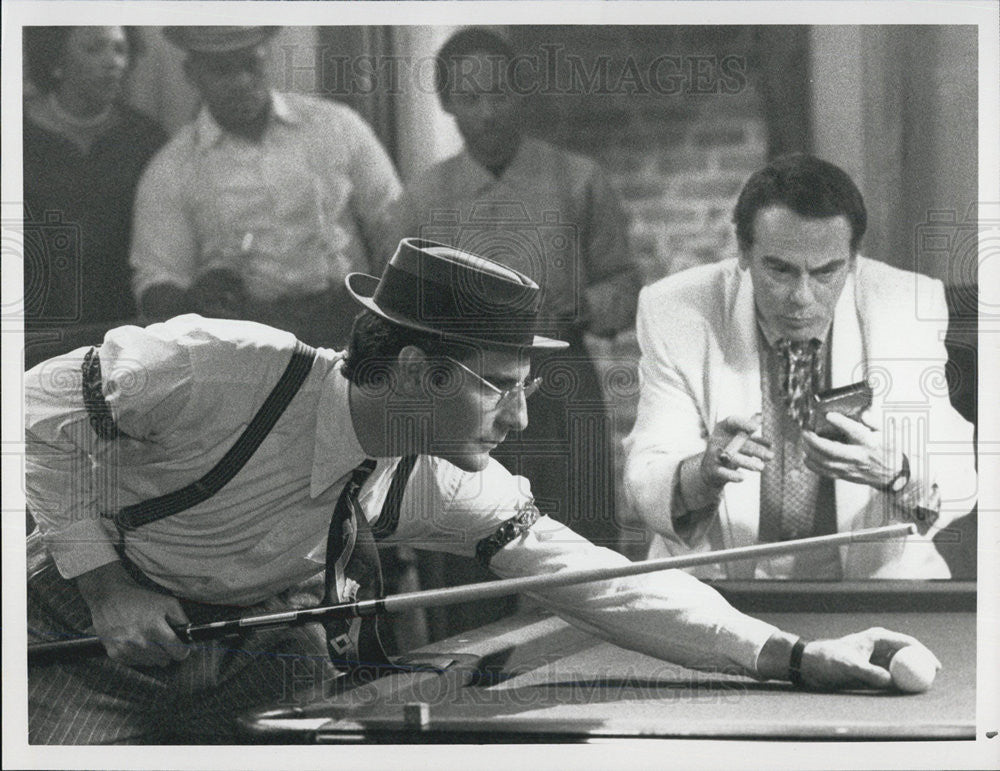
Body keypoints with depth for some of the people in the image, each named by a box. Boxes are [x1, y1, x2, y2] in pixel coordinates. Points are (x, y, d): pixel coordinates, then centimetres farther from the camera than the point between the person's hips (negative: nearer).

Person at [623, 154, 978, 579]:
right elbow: (645, 480, -9)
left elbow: (958, 480, -8)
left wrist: (893, 472, -31)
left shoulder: (912, 307, -6)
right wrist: (703, 473, -32)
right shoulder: (674, 313, -8)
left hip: (876, 575, 2)